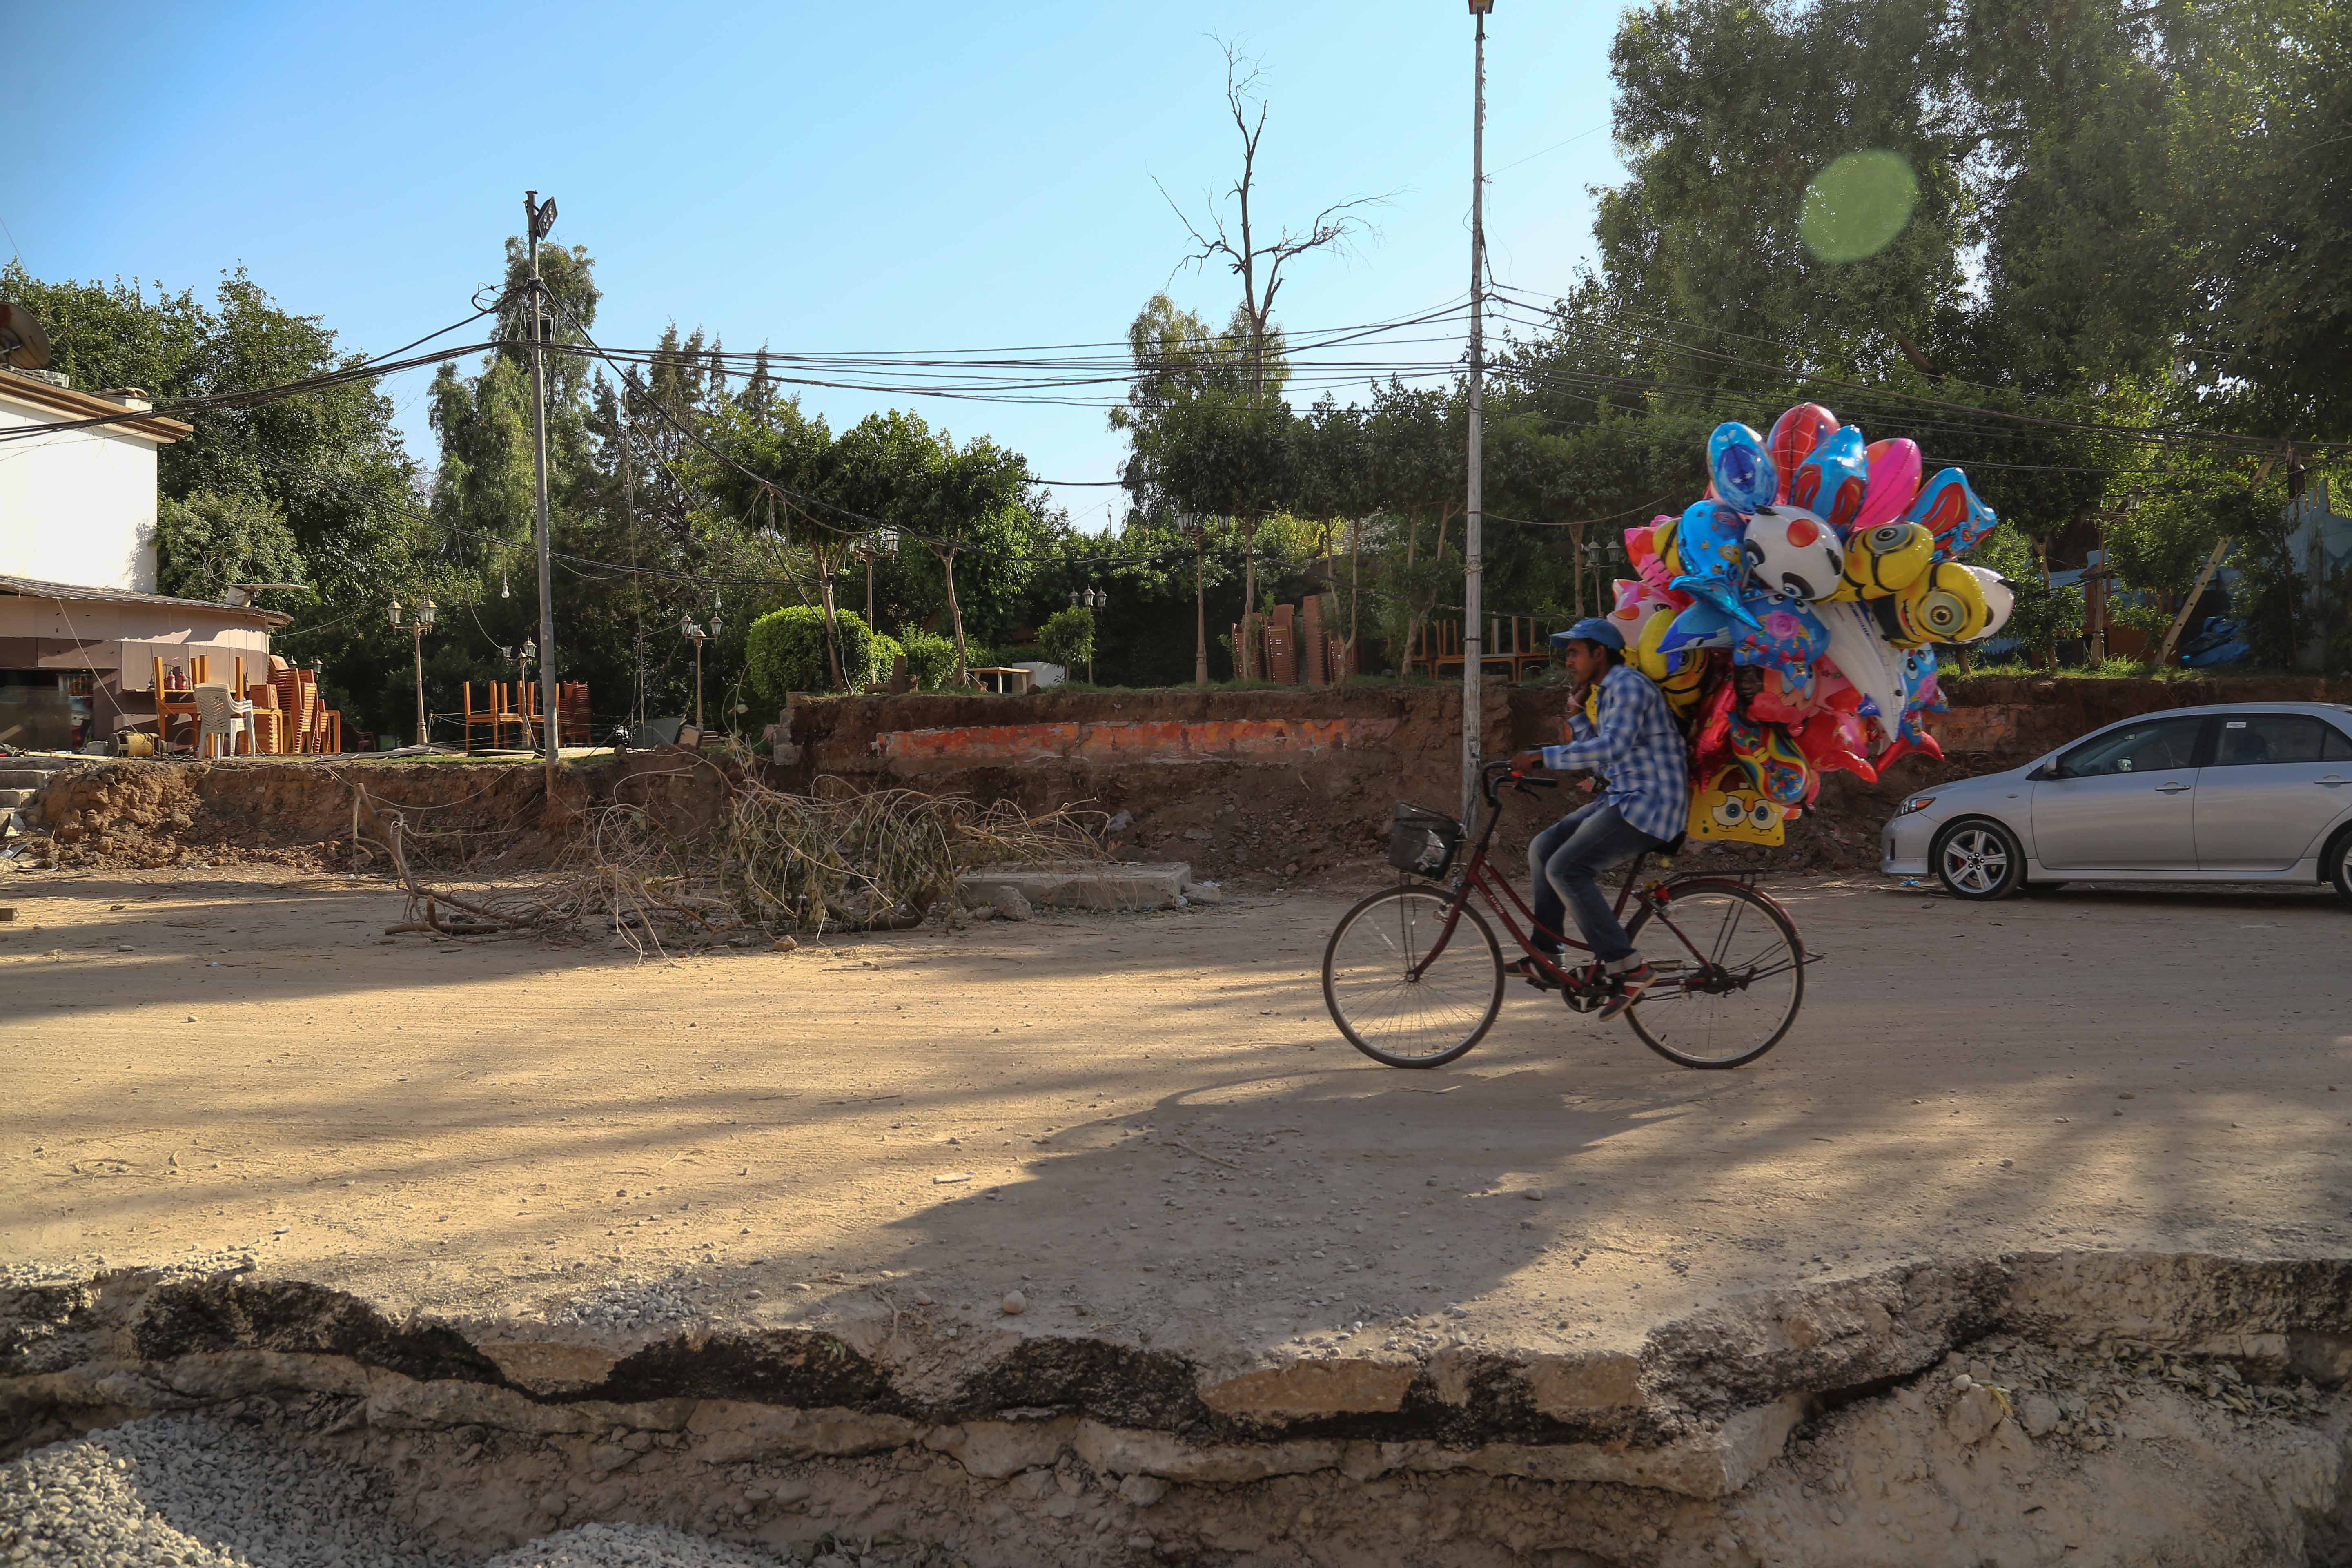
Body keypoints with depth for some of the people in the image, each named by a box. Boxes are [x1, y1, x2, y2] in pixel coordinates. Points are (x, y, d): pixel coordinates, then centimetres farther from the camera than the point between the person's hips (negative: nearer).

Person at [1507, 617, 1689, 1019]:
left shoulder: (1629, 685, -13)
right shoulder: (1611, 691, 20)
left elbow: (1612, 747, -27)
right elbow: (1602, 754, 20)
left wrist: (1543, 756, -25)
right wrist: (1576, 710, 12)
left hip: (1648, 804, -10)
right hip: (1622, 798, 10)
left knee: (1567, 869, -20)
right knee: (1543, 849, 8)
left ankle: (1629, 969, -17)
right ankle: (1543, 958, 11)